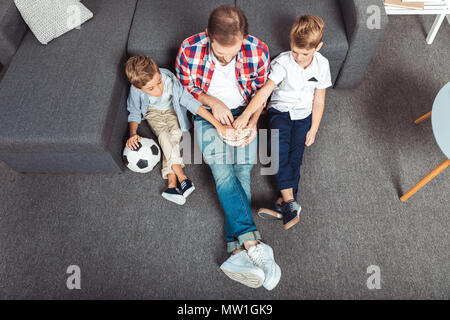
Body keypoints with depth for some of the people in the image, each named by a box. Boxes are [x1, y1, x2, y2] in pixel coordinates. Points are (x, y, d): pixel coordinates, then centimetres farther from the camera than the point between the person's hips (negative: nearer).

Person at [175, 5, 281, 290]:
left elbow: (262, 91, -1)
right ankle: (253, 242, -23)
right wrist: (214, 102, -18)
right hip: (208, 113, 0)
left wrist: (253, 122, -16)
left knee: (243, 172, -16)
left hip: (243, 112, 1)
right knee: (222, 172, -21)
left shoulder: (258, 51, -16)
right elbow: (186, 87, -2)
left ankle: (239, 249, -16)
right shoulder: (189, 50, -18)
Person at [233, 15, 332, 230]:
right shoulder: (283, 62, -16)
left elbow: (318, 99, 2)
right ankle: (290, 202, -21)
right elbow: (265, 90, -27)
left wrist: (313, 129, 0)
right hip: (280, 110, -2)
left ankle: (282, 203, -2)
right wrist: (246, 115, -37)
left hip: (304, 115, 3)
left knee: (295, 155, -8)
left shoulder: (322, 65, -5)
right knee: (280, 149, -24)